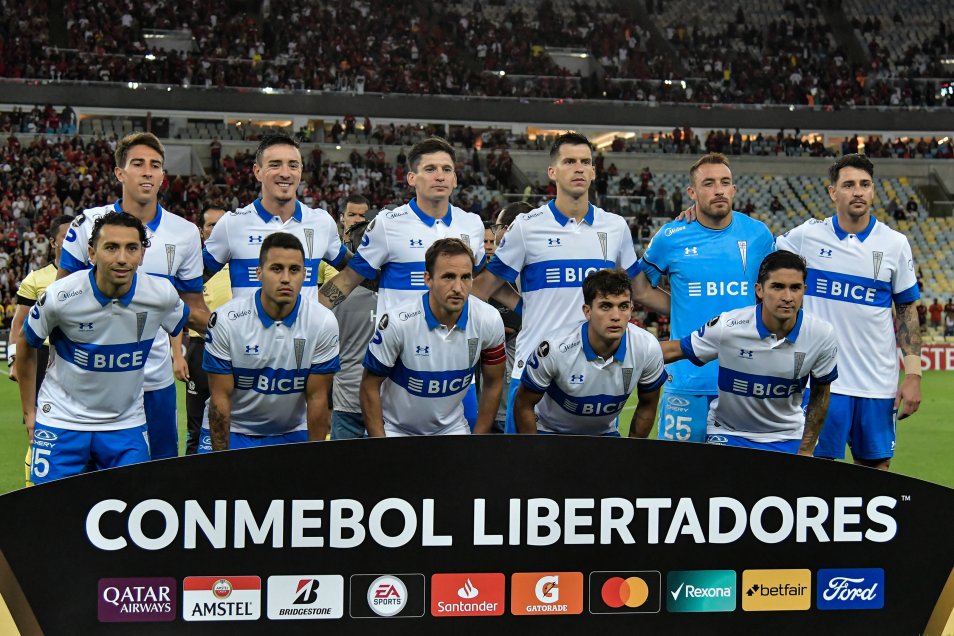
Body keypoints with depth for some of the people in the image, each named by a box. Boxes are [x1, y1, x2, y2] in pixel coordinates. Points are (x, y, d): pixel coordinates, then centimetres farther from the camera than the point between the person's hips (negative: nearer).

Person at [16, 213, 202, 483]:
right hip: (62, 421, -2)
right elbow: (26, 346, 1)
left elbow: (192, 319, 11)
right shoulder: (60, 297, -17)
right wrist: (29, 410, 5)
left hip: (126, 423, 2)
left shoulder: (161, 295, -13)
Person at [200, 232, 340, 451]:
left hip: (293, 432, 1)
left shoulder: (324, 323, -11)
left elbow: (317, 398, -7)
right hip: (233, 431, -1)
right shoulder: (226, 320, -15)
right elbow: (220, 396, -11)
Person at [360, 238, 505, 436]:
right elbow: (370, 386, -12)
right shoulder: (397, 323, -23)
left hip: (452, 429, 3)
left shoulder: (489, 321, -14)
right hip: (395, 430, -3)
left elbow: (493, 384, 1)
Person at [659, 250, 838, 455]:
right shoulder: (726, 327, -21)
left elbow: (820, 392, 1)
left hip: (788, 438, 2)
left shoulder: (822, 335, -13)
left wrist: (806, 451, 1)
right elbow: (675, 350, -6)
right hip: (728, 433, -2)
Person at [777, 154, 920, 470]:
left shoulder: (895, 244, 3)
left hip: (878, 384, 2)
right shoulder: (807, 235, -1)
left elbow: (907, 310, 8)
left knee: (876, 470, 7)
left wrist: (913, 374, 2)